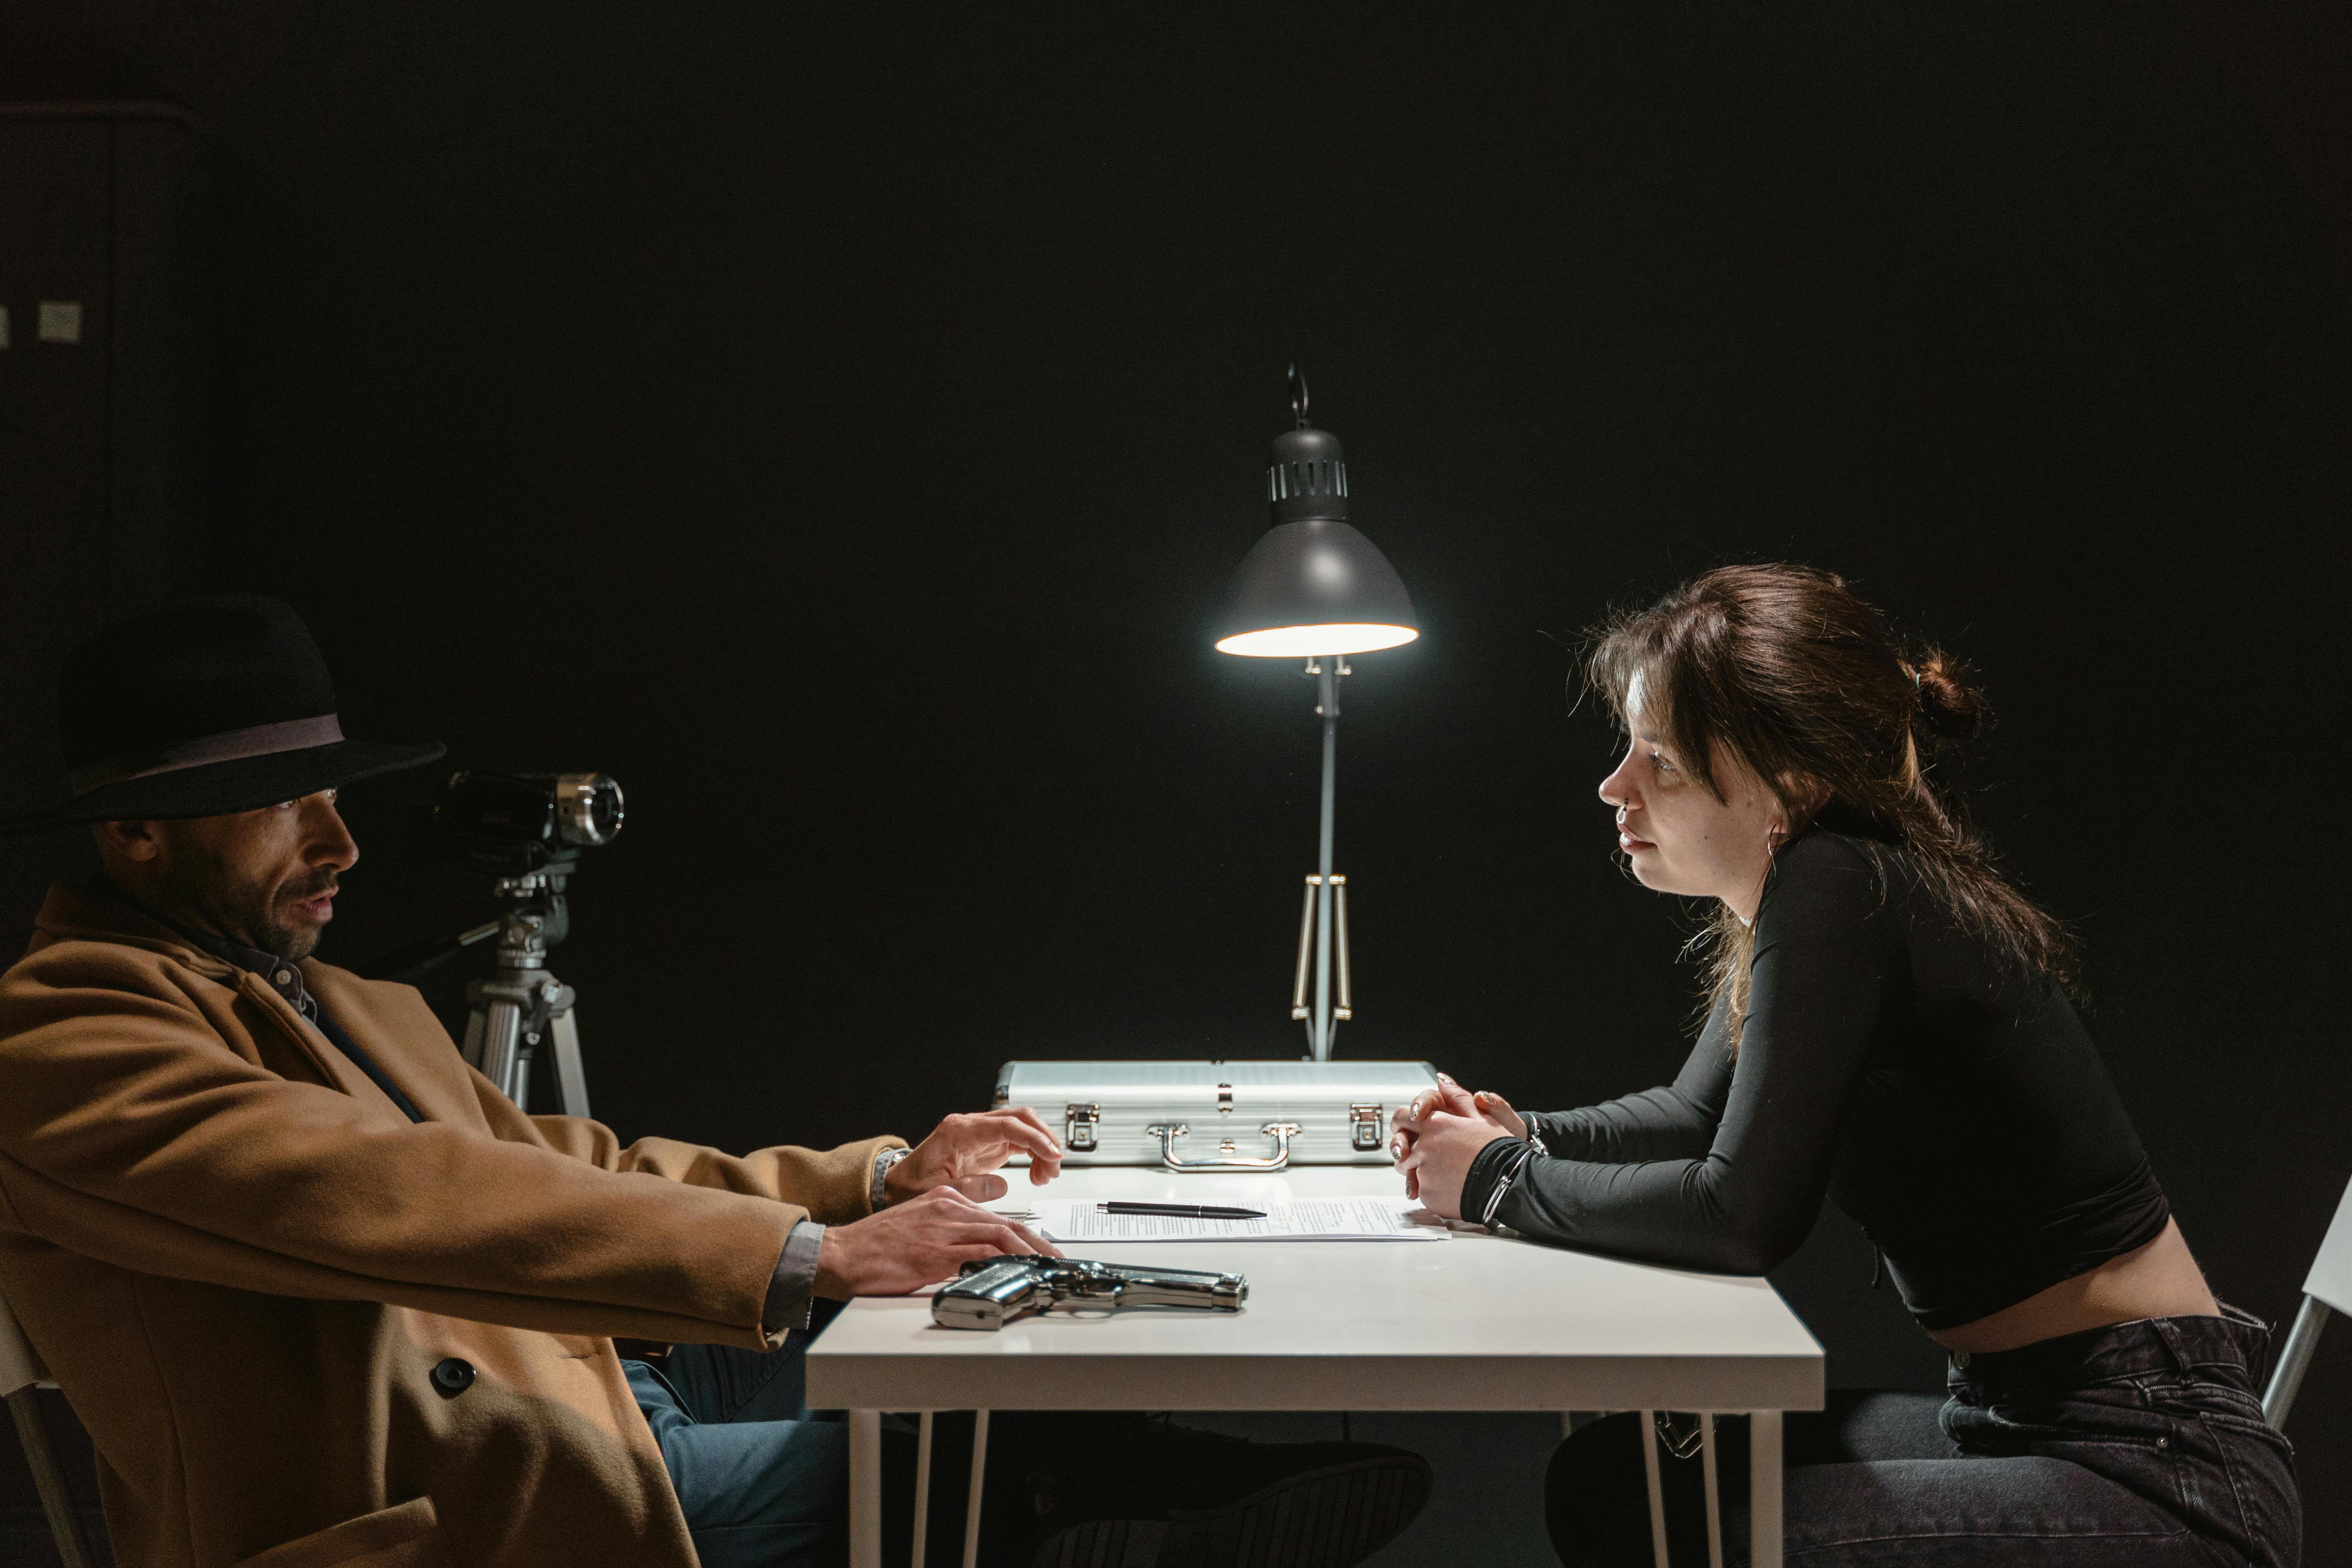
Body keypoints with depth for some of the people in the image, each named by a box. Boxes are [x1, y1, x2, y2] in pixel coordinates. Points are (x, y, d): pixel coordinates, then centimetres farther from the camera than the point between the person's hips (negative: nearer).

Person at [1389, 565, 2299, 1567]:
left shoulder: (1839, 893, -21)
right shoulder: (1796, 898, 7)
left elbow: (1743, 1215, -23)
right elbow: (1699, 1114, 22)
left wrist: (1504, 1183, -10)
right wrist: (1527, 1136, 5)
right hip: (2017, 1415, 9)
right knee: (1603, 1475, 6)